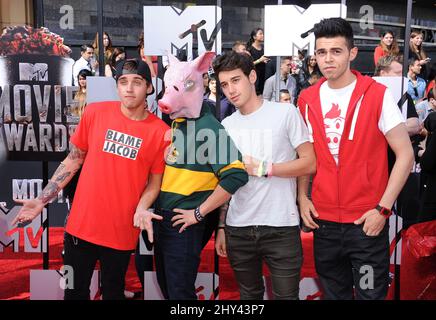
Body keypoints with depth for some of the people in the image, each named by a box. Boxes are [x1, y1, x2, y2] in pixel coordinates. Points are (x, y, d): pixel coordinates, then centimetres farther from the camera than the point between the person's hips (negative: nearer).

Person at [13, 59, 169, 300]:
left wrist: (141, 209, -16)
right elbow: (73, 159, 5)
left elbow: (154, 181, 2)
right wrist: (42, 200, 3)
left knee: (112, 293, 17)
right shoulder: (94, 113, -3)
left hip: (122, 233, -1)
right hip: (81, 225, 1)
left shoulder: (160, 132, -7)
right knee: (74, 291, 16)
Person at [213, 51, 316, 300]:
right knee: (249, 295, 16)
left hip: (281, 227, -4)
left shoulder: (286, 113, -3)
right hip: (238, 229, 4)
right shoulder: (226, 126, 9)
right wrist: (221, 227, 10)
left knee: (286, 295, 4)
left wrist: (262, 168, -12)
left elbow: (309, 164, -5)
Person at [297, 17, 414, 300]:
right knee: (333, 294, 18)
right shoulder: (307, 99, 4)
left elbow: (405, 155, -8)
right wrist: (302, 196, 1)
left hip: (367, 221, -3)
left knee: (370, 294, 8)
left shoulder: (378, 95, -8)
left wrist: (383, 208, -13)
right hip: (323, 221, 4)